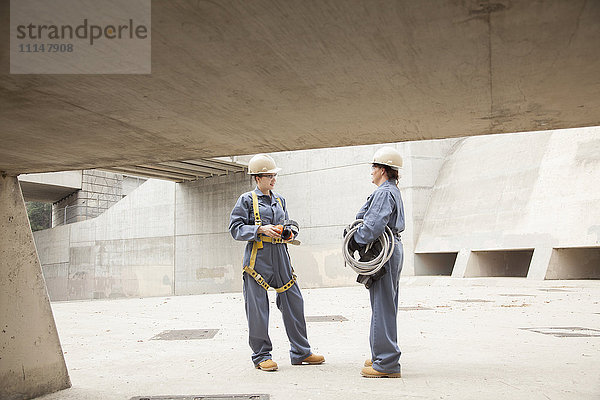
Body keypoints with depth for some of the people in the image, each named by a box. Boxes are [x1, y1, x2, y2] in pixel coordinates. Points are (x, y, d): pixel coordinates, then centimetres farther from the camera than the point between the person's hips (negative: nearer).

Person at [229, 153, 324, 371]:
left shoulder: (279, 200, 17)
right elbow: (236, 228, -5)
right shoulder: (247, 200, 0)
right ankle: (261, 356, 12)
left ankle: (300, 352, 17)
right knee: (258, 308, -1)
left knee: (294, 302, 6)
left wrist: (289, 233, 2)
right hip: (258, 259, -5)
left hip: (280, 257, 6)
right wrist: (261, 229, -17)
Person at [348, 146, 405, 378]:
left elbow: (374, 225, -25)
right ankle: (384, 356, 26)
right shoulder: (393, 192, 19)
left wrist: (356, 243, -15)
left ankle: (386, 363, -3)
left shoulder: (384, 193, -14)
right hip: (393, 249, 11)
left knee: (382, 308, -7)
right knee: (385, 307, 16)